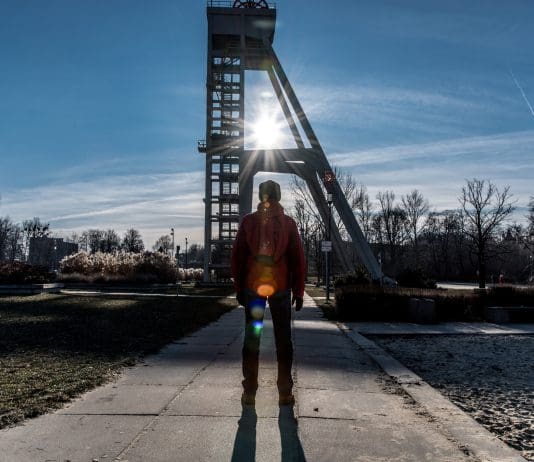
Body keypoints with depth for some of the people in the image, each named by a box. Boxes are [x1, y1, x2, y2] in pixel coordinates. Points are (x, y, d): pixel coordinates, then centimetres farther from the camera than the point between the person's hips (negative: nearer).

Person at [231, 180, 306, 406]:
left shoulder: (248, 221, 2)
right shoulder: (288, 222, 1)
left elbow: (237, 257, 1)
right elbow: (298, 259, 0)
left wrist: (239, 288, 6)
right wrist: (298, 291, 4)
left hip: (252, 287, 1)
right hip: (281, 287, 0)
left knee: (251, 338, 7)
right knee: (283, 339, 7)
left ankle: (249, 392, 10)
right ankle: (285, 392, 9)